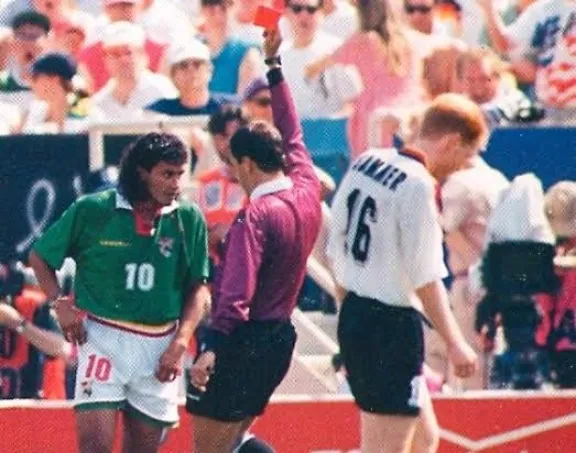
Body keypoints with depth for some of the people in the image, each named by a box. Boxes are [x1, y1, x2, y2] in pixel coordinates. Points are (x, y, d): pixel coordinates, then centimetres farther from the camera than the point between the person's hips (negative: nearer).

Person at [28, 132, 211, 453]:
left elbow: (198, 289, 6)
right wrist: (60, 303, -4)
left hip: (159, 348, 2)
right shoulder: (92, 210, -5)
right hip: (103, 339, -2)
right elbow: (40, 257, 9)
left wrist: (180, 344, -5)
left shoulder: (189, 219, 0)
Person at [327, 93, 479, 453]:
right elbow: (426, 278, -19)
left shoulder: (365, 164, 8)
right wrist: (455, 342, -12)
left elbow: (337, 248, 14)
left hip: (355, 315, 9)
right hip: (393, 325, -9)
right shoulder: (417, 186, -18)